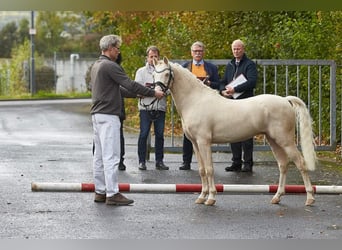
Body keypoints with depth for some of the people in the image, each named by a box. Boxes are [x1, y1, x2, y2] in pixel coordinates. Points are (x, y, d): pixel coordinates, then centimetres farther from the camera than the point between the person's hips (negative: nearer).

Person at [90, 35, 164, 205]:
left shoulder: (96, 66, 16)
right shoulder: (110, 66, -14)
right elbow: (130, 85, -17)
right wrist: (153, 93, -10)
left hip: (97, 114, 10)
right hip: (108, 116, -10)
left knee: (99, 156, 11)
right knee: (111, 156, -9)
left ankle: (100, 192, 14)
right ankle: (112, 194, -10)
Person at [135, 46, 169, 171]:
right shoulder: (141, 71, 9)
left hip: (160, 107, 2)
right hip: (145, 107, -2)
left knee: (159, 135, 4)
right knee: (143, 134, -4)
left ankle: (159, 161, 11)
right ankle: (142, 161, 1)